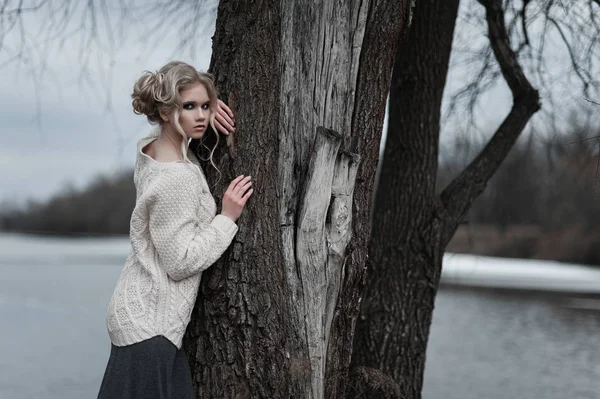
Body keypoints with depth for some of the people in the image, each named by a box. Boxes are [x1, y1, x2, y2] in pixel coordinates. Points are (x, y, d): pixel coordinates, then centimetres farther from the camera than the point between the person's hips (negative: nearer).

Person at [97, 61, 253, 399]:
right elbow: (181, 263, -19)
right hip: (150, 322, -10)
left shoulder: (149, 148, 4)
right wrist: (227, 218, -13)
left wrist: (210, 105, 6)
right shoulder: (178, 178, -22)